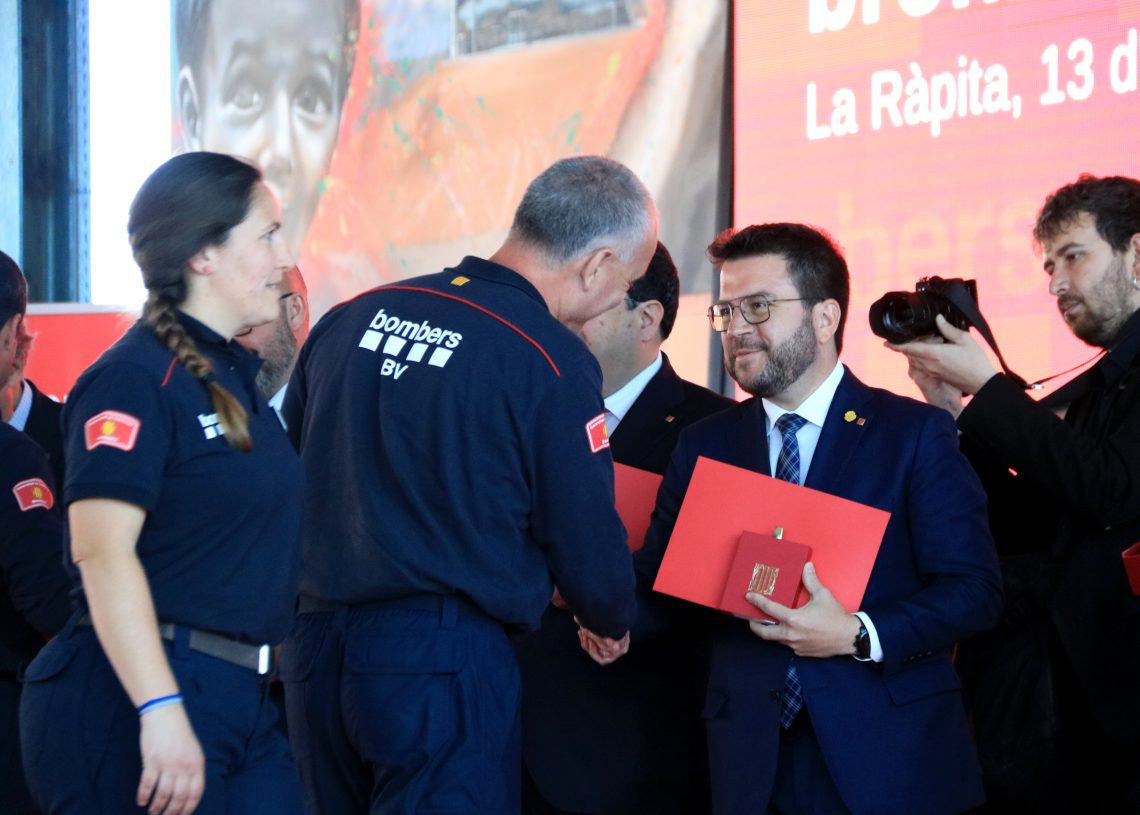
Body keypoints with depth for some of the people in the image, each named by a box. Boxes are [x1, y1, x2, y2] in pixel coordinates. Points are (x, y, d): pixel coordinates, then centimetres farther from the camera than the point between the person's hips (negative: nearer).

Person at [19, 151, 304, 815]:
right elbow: (102, 550, -22)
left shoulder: (236, 377, 17)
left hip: (240, 702, 9)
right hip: (135, 702, -9)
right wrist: (161, 710, -29)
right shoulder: (135, 379, -12)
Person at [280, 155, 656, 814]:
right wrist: (612, 626, 16)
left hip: (313, 650, 7)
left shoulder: (350, 320, 8)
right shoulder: (552, 362, -11)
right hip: (445, 664, -7)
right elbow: (589, 550, -6)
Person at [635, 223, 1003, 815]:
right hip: (753, 759, 3)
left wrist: (860, 636, -21)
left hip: (889, 760, -3)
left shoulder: (916, 434, -1)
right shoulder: (704, 446, 12)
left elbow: (975, 588, -8)